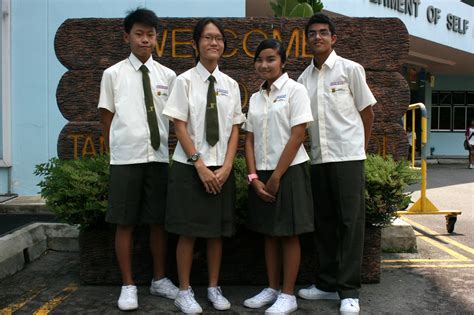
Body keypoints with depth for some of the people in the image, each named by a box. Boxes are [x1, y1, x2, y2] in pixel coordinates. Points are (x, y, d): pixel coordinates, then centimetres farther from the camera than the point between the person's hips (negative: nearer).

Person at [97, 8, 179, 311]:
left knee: (159, 221, 10)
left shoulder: (167, 75, 6)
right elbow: (106, 118, 5)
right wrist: (119, 149, 4)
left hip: (159, 157, 2)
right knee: (125, 223, 4)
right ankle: (128, 285, 18)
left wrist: (167, 147, 7)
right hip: (126, 159, -2)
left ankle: (159, 279, 26)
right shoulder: (113, 74, 2)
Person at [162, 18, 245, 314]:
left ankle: (214, 288, 23)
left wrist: (226, 167, -6)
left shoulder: (231, 84, 8)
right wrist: (201, 166, -12)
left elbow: (235, 129, 5)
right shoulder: (185, 81, -3)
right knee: (188, 231, 2)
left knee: (218, 230, 9)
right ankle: (185, 291, 16)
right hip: (190, 166, -3)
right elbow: (180, 127, -7)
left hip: (222, 168, 3)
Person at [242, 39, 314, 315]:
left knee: (289, 234, 2)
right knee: (269, 233, 12)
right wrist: (254, 177, -4)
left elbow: (297, 136, -12)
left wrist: (276, 177, -13)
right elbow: (250, 140, 9)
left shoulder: (295, 90, -6)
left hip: (289, 171, -5)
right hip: (262, 173, 6)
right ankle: (272, 289, 25)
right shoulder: (256, 98, 11)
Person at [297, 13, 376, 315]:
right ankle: (328, 283, 22)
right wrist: (320, 146, 7)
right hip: (319, 158, 5)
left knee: (350, 221, -2)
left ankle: (349, 290, 6)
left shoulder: (350, 69, -1)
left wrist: (358, 147, 7)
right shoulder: (304, 78, 10)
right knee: (324, 222, 10)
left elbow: (367, 113, 3)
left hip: (348, 157, -4)